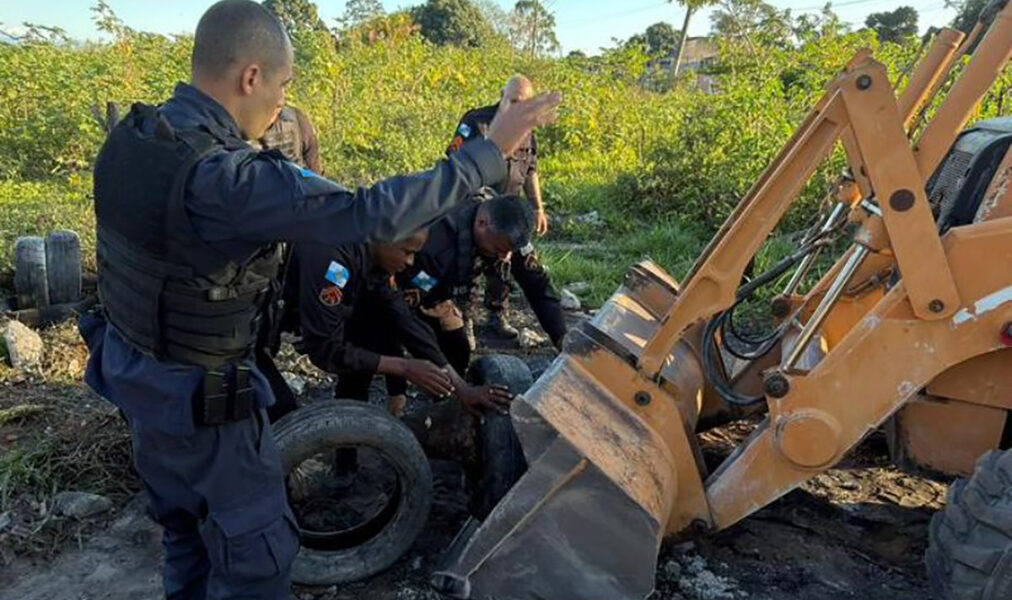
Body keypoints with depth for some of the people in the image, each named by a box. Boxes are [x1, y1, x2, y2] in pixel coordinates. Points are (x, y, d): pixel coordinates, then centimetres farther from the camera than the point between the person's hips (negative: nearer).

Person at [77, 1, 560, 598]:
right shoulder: (227, 177, -32)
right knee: (257, 549, 11)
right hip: (200, 396, -9)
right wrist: (490, 152, -28)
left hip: (131, 369, 9)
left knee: (186, 528, 28)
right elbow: (371, 213, -35)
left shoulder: (131, 136, -5)